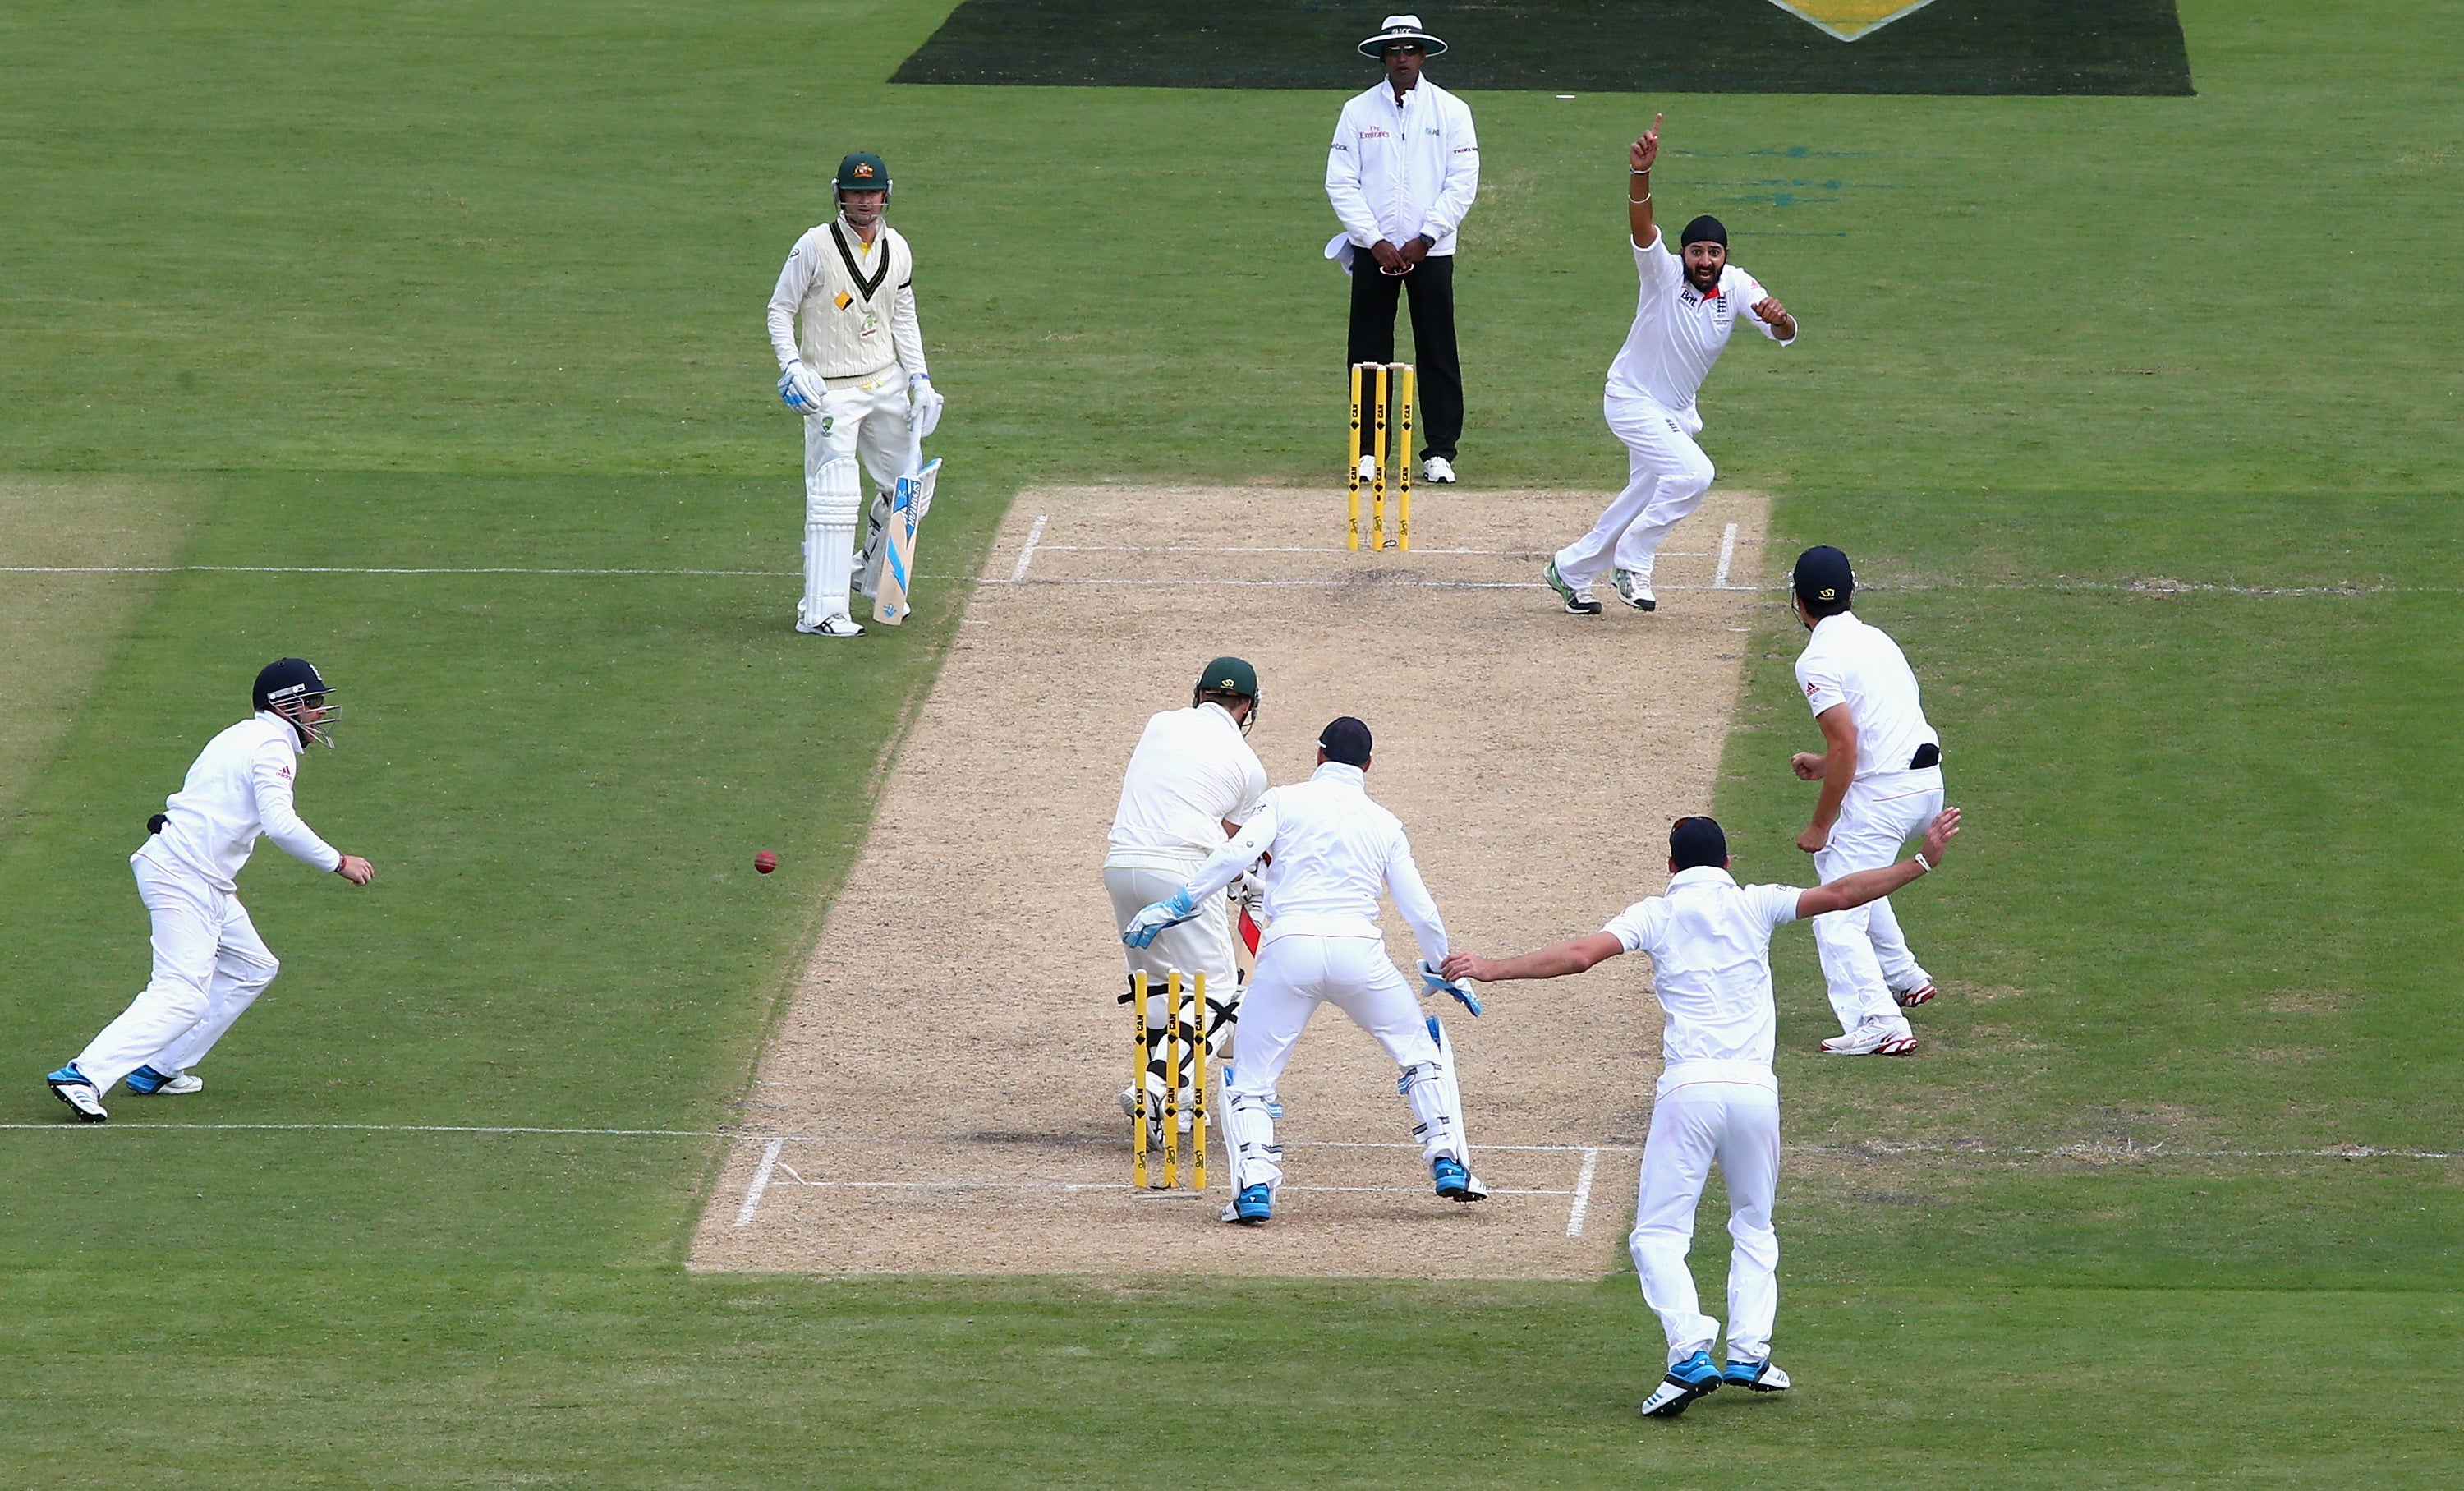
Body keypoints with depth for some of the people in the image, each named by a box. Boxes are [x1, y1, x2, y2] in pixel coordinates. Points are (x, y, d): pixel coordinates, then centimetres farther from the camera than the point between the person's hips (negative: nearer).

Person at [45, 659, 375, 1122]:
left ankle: (159, 1070, 16)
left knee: (252, 970, 18)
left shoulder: (243, 737, 22)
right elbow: (281, 824, -23)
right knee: (182, 995, -17)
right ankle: (84, 1076, -27)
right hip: (184, 877, -11)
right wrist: (338, 862, -15)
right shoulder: (273, 745, -9)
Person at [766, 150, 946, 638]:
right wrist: (792, 368, -18)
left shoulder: (896, 249, 6)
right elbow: (780, 311, -4)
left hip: (887, 384, 6)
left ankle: (877, 577, 35)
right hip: (830, 391, -6)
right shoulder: (814, 247, -10)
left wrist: (920, 379, 7)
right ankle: (821, 612, -12)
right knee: (834, 497, -13)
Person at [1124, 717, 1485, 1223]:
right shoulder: (1383, 822, 18)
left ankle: (1254, 1184, -12)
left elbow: (1235, 854, -6)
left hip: (1289, 950, -2)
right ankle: (1448, 1161, 15)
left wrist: (1177, 906, -4)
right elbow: (1421, 911, 16)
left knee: (1250, 1079, 9)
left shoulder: (1284, 801, 12)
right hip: (1360, 950, 2)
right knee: (1421, 1048, 24)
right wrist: (1443, 971, 32)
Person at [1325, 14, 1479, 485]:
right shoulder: (1358, 111, 5)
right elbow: (1341, 182, 1)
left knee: (1438, 353, -2)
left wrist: (1423, 239, -11)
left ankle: (1439, 453, 3)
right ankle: (1368, 452, 9)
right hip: (1373, 251, 1)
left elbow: (1463, 183, -2)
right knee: (1368, 353, 2)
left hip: (1431, 252, -1)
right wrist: (1376, 241, -9)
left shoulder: (1451, 111, 2)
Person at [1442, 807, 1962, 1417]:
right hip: (1756, 1087, 2)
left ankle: (1691, 1355, -19)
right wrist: (1920, 863, 11)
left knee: (1659, 1233, 1)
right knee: (1754, 1225, 22)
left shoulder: (1658, 914, 8)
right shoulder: (1755, 906, 12)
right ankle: (1748, 1353, 9)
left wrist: (1495, 970, 0)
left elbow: (1580, 954, -4)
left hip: (1689, 1088, -2)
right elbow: (1839, 895, 5)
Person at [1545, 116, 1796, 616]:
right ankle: (1632, 562, -8)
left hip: (1677, 410, 7)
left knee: (1643, 496, 17)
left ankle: (1570, 570, 36)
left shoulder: (1737, 287, -10)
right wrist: (1639, 173, -60)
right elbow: (1641, 227, -41)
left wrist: (1779, 318, -47)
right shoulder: (1664, 273, -22)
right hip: (1633, 400, -7)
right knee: (1692, 473, -24)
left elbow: (1785, 334, -22)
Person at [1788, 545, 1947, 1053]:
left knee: (1837, 917, -7)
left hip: (1882, 795, -9)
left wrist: (1819, 826, -12)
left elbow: (1846, 746, -19)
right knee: (1841, 866, 33)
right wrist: (1828, 764, 25)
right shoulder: (1875, 639, 15)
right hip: (1929, 782, 9)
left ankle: (1880, 1023, -22)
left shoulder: (1818, 660, -12)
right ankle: (1904, 978, 37)